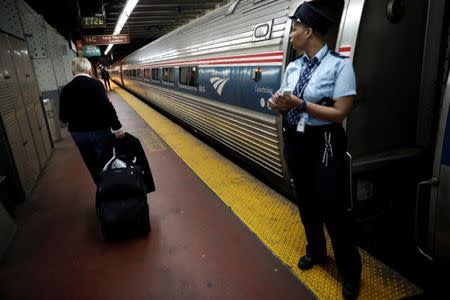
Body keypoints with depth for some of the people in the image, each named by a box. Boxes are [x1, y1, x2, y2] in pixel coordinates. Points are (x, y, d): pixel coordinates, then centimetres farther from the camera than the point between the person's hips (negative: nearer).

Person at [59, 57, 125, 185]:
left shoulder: (65, 89, 0)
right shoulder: (95, 83, -12)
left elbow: (63, 117, 2)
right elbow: (106, 106, -23)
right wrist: (117, 127, -19)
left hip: (78, 134, 4)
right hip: (99, 131, -3)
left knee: (91, 165, 17)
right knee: (105, 163, 11)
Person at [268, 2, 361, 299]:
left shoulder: (340, 65, -14)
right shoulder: (293, 67, 5)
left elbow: (340, 113, -19)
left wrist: (300, 103, -23)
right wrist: (279, 104, -13)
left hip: (324, 145, -6)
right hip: (295, 142, 6)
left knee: (333, 208, 3)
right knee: (305, 201, 20)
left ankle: (350, 272, 30)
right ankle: (315, 250, 47)